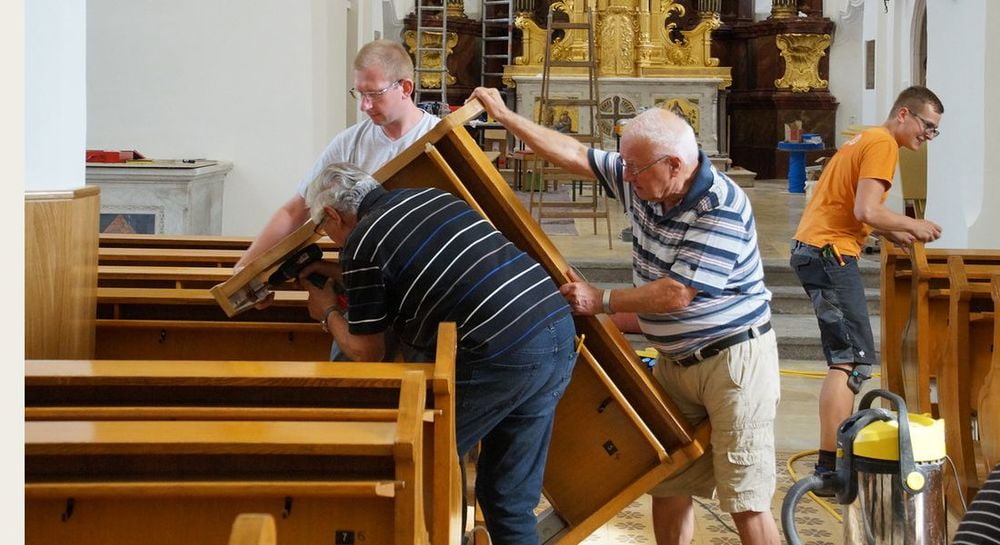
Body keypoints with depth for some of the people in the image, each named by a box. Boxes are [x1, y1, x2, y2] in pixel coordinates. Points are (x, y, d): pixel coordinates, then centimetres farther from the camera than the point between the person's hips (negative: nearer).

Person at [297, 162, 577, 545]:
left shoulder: (360, 245, -3)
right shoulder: (431, 196, 19)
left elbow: (367, 353, 8)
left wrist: (328, 313, 27)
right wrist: (340, 273, 46)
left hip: (502, 357, -8)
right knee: (510, 498, 15)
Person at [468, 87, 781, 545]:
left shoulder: (722, 209, -23)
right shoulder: (640, 182, -1)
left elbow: (676, 294, -24)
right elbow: (574, 153, 8)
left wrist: (601, 301, -14)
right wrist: (504, 116, 8)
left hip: (734, 357, -8)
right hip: (674, 360, 8)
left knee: (745, 500, -9)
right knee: (666, 484, 11)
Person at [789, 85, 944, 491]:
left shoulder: (864, 140, 22)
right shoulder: (883, 144, -10)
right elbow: (866, 211, -19)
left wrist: (891, 232, 15)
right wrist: (911, 226, -5)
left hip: (811, 248, 11)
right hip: (830, 252, -11)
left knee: (845, 359, 16)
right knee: (854, 360, -13)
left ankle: (839, 445, 22)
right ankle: (830, 467, -18)